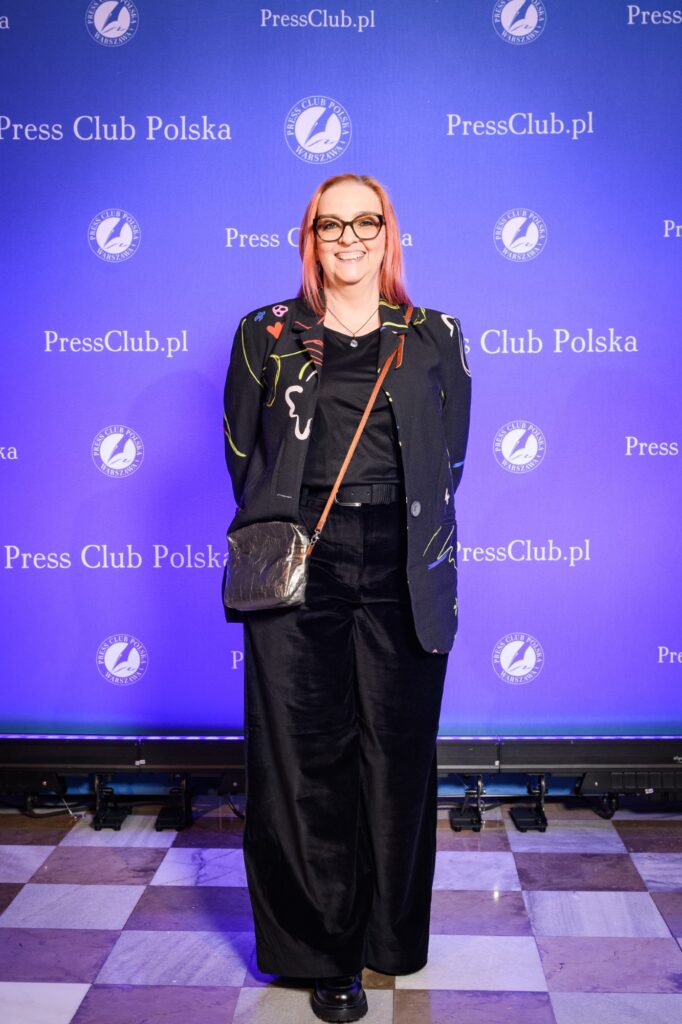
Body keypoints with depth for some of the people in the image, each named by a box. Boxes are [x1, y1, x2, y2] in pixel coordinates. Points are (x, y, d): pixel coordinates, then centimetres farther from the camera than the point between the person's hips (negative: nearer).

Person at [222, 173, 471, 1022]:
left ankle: (390, 937, 27)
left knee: (397, 754, 6)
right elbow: (242, 452, 14)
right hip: (297, 571, 0)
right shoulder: (266, 336, 9)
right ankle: (324, 954, 17)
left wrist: (409, 536, 12)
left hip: (404, 578, 1)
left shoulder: (436, 339, 10)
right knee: (304, 758, 1)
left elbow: (451, 459, 15)